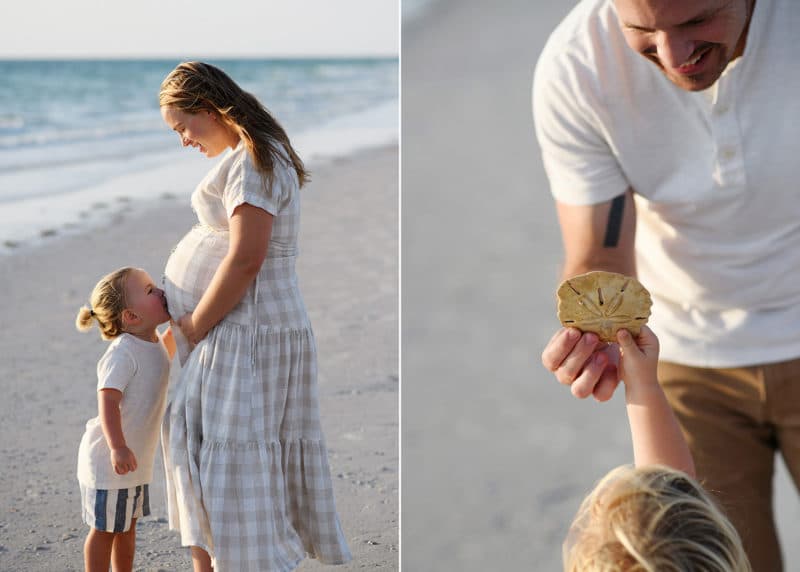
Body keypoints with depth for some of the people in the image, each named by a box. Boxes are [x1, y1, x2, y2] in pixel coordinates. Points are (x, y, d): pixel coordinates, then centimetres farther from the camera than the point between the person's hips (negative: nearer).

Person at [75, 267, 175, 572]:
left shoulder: (153, 344, 4)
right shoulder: (121, 353, -24)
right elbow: (108, 401, -32)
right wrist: (118, 447, -41)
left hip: (136, 459, 9)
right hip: (109, 460, -9)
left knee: (128, 525, 21)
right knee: (104, 529, 4)